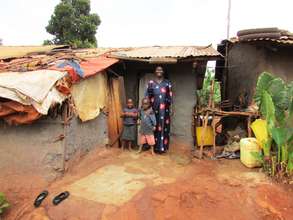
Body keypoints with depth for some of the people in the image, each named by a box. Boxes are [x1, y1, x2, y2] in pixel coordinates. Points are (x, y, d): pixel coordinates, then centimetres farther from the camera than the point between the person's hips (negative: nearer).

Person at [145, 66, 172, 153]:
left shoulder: (167, 82, 10)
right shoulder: (151, 83, 8)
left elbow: (170, 96, 8)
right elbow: (147, 95, 5)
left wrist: (170, 107, 1)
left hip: (164, 108, 0)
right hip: (154, 108, 0)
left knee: (164, 126, -1)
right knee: (155, 126, 0)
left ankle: (163, 146, 5)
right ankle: (155, 146, 8)